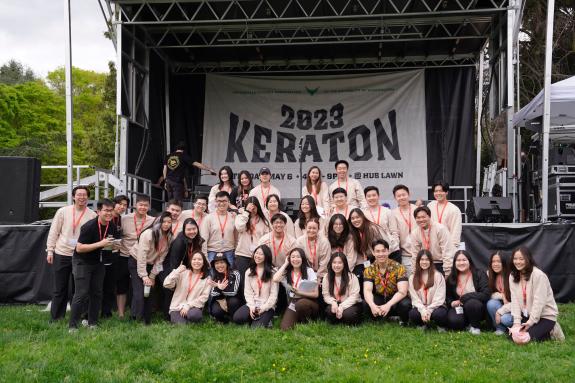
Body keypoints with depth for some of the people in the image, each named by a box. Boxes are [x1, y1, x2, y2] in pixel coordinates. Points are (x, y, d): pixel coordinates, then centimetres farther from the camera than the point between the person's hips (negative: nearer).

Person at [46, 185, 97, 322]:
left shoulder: (92, 215, -1)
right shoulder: (63, 211, 0)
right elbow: (53, 232, 4)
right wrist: (50, 250, -1)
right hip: (61, 254, 0)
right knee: (59, 289, 8)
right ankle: (55, 318, 17)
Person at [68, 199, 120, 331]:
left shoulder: (112, 227, -4)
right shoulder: (89, 226, -23)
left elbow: (115, 243, 13)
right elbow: (79, 248, -25)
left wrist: (114, 246, -13)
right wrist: (100, 244, -32)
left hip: (99, 262, 6)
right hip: (82, 262, -6)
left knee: (97, 293, 8)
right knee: (81, 294, -11)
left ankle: (93, 323, 19)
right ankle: (73, 325, -4)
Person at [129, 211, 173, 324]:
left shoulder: (168, 237, -5)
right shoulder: (148, 234, -23)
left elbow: (160, 258, -2)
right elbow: (141, 255, -24)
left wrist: (152, 276, -6)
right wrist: (144, 276, -25)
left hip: (149, 265, 6)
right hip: (136, 262, -5)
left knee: (148, 292, 5)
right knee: (139, 292, -15)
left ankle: (147, 322, 12)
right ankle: (135, 319, -11)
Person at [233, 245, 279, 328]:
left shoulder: (272, 272, -3)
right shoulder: (249, 272, 10)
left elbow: (274, 294, -6)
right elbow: (247, 292, 3)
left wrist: (264, 308, -13)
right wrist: (251, 306, -11)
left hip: (267, 306, -4)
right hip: (252, 304, 4)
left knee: (258, 327, -27)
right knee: (237, 318, -23)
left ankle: (265, 319, 7)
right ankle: (257, 318, 4)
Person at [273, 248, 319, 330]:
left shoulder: (309, 271, -4)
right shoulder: (287, 272, 5)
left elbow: (316, 294, -5)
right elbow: (275, 279, -17)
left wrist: (299, 292, -17)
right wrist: (285, 264, -6)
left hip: (308, 302, -2)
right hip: (293, 303, 3)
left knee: (300, 304, -39)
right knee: (284, 328, -22)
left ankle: (307, 323, -7)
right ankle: (299, 319, 10)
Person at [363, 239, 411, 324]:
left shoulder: (399, 267, -16)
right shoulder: (369, 270, -8)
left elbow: (402, 291, -24)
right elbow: (367, 290, -20)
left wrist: (388, 305, -39)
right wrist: (372, 305, -41)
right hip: (379, 299, 2)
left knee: (405, 304, -35)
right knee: (365, 304, -28)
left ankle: (403, 320, 0)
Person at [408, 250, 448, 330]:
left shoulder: (438, 275, 0)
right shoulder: (412, 277, 7)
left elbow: (439, 297, -7)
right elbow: (414, 298, -1)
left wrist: (429, 310, -18)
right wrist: (423, 310, -18)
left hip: (435, 307, -1)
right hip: (421, 308, 2)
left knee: (439, 314, -36)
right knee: (413, 314, -32)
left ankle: (441, 326, 2)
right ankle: (422, 324, 5)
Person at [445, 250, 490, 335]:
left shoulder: (479, 274, -8)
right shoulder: (451, 278, 4)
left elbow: (486, 295, -20)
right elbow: (448, 297, 15)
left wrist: (463, 298, -21)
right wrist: (452, 303, -10)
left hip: (476, 308, -2)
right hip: (458, 308, 2)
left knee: (471, 303, -36)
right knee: (453, 321, -30)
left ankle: (475, 326, -6)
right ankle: (467, 324, 6)